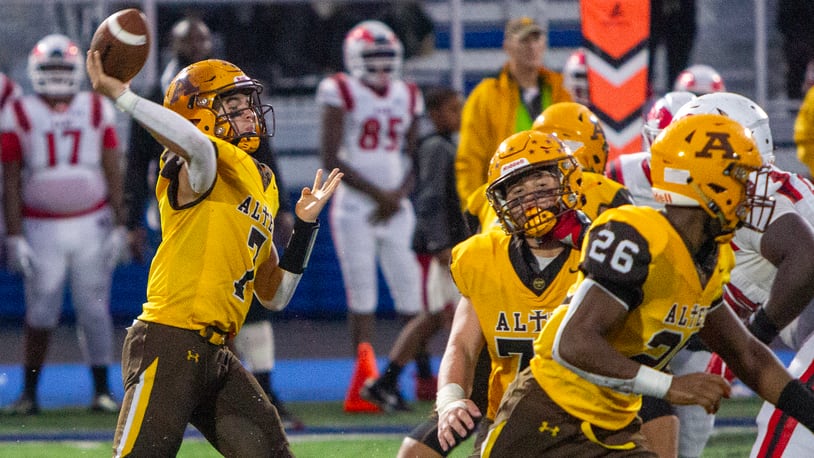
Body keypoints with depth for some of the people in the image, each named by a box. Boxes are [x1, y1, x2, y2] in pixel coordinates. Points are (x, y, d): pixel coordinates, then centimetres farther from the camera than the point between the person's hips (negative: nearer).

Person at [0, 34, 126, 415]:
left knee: (94, 309, 1)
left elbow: (113, 173, 5)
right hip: (42, 225, -1)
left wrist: (119, 227, -1)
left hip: (91, 224, 1)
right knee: (41, 313, -1)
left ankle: (102, 390, 8)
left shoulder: (97, 111, 4)